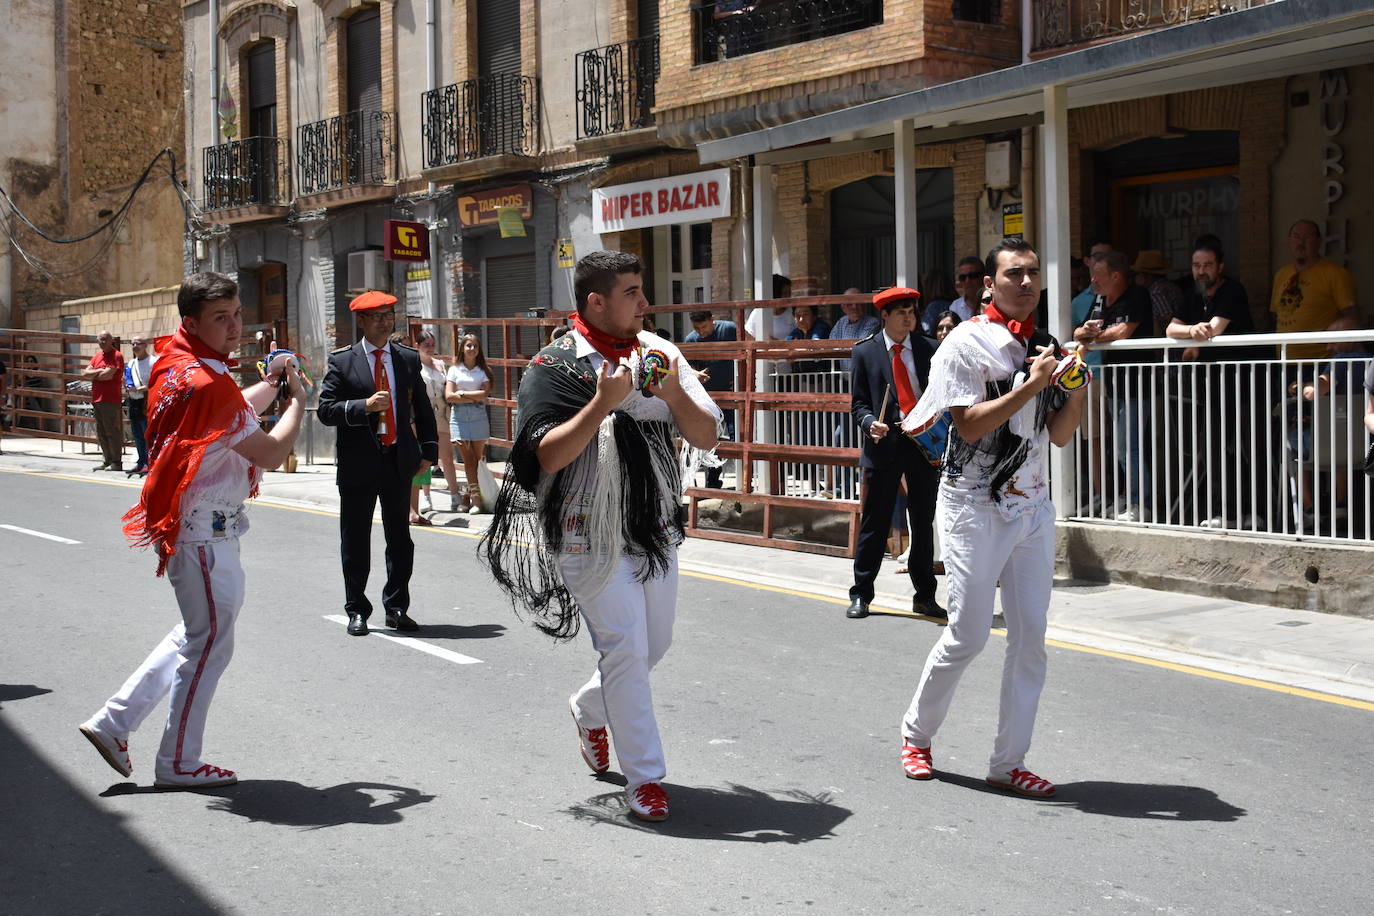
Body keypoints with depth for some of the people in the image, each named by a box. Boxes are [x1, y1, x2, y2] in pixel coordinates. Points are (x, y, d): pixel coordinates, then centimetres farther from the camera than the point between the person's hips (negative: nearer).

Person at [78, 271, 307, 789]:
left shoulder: (176, 366, 7)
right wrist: (297, 398, -4)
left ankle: (114, 721, 24)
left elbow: (233, 415, 22)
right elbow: (271, 453, -18)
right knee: (209, 643, 3)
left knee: (198, 634, 23)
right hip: (204, 531, -10)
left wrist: (272, 385, 9)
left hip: (189, 525, 10)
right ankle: (178, 764, 16)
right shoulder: (207, 383, -23)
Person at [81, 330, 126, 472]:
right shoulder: (96, 357, 18)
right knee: (101, 433, 11)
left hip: (111, 400, -8)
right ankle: (107, 461, 17)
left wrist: (93, 375, 2)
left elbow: (108, 375, -15)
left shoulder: (117, 356, -5)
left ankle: (116, 462, -4)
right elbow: (85, 374, 8)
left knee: (112, 432, -7)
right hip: (97, 399, 8)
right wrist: (100, 371, -6)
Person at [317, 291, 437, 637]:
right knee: (355, 541, 5)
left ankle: (397, 608, 19)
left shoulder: (408, 359, 8)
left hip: (399, 460, 3)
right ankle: (357, 610, 16)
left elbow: (423, 408, 14)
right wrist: (365, 406, -20)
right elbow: (326, 410, -7)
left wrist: (428, 450, 6)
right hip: (358, 462, -3)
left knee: (400, 539, 8)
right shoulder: (341, 361, -1)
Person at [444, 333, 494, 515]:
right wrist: (473, 398, -6)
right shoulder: (454, 370, 8)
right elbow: (449, 396, -1)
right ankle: (476, 498, -8)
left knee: (477, 459, 0)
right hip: (460, 417, -1)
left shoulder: (483, 370, 8)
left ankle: (472, 494, 6)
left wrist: (463, 393, -4)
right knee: (468, 459, -6)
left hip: (478, 416, 1)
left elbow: (485, 393, -5)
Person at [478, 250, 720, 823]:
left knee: (654, 644, 17)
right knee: (625, 648, -7)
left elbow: (706, 438, 1)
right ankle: (644, 777, 5)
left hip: (656, 528, 6)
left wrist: (674, 394, -17)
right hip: (593, 535, -6)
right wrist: (603, 402, -25)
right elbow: (547, 456, -18)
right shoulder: (555, 367, -9)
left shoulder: (659, 355, 4)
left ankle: (589, 710, 44)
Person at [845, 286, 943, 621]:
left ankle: (925, 596, 19)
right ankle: (860, 595, 13)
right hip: (885, 443, -2)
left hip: (926, 442, 2)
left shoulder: (929, 349, 7)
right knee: (874, 523, 2)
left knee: (923, 522, 8)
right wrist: (870, 423, -17)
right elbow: (858, 403, 3)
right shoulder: (865, 352, 2)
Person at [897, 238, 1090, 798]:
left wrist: (1075, 389, -6)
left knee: (1030, 637, 2)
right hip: (976, 507, -6)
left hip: (1032, 506, 6)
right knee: (968, 635, -3)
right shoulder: (968, 342, -8)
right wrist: (1033, 385, -20)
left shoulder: (1045, 347, 11)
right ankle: (916, 732, 20)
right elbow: (970, 425, -17)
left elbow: (1060, 436, 11)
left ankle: (1008, 762, 11)